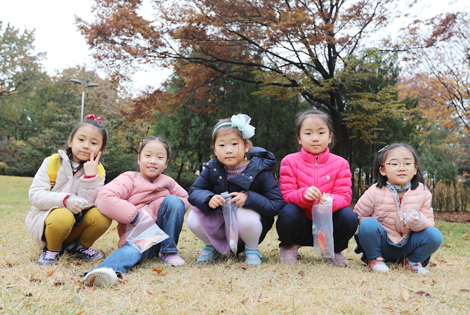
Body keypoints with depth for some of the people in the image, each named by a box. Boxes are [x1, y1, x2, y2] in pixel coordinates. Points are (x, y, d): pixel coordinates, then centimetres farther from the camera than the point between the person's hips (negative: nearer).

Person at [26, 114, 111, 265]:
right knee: (63, 217, -37)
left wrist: (90, 175, -24)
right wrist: (65, 200, -29)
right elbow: (35, 195, -13)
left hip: (77, 222, 3)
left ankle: (78, 246, 6)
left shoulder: (97, 171, -2)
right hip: (45, 218, -3)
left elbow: (85, 204, -14)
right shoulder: (52, 162, -6)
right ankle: (52, 249, -2)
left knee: (102, 216, -26)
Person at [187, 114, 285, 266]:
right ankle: (212, 246, 11)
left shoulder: (259, 171, -18)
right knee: (193, 219, -22)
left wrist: (249, 198, -35)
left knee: (246, 216, -37)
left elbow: (277, 204, -19)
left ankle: (252, 250, -3)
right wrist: (208, 199, -29)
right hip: (219, 225, 3)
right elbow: (194, 192, -5)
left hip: (247, 226, -3)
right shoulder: (212, 169, -8)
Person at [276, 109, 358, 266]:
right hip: (301, 226, -1)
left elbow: (344, 197, -9)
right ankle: (288, 247, 1)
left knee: (349, 217, -27)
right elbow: (286, 195, -11)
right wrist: (303, 194, -34)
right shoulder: (290, 161, -4)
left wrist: (330, 200, -34)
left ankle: (334, 250, 6)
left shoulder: (340, 164, -1)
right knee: (288, 212, -33)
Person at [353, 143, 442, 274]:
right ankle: (374, 258, -4)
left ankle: (413, 260, 6)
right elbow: (358, 215, -4)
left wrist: (419, 221, -26)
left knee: (435, 235, -23)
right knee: (368, 224, -32)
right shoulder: (375, 192, -11)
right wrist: (373, 229, -20)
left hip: (407, 245, 2)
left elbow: (429, 222, -2)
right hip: (382, 244, -2)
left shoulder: (422, 192, -4)